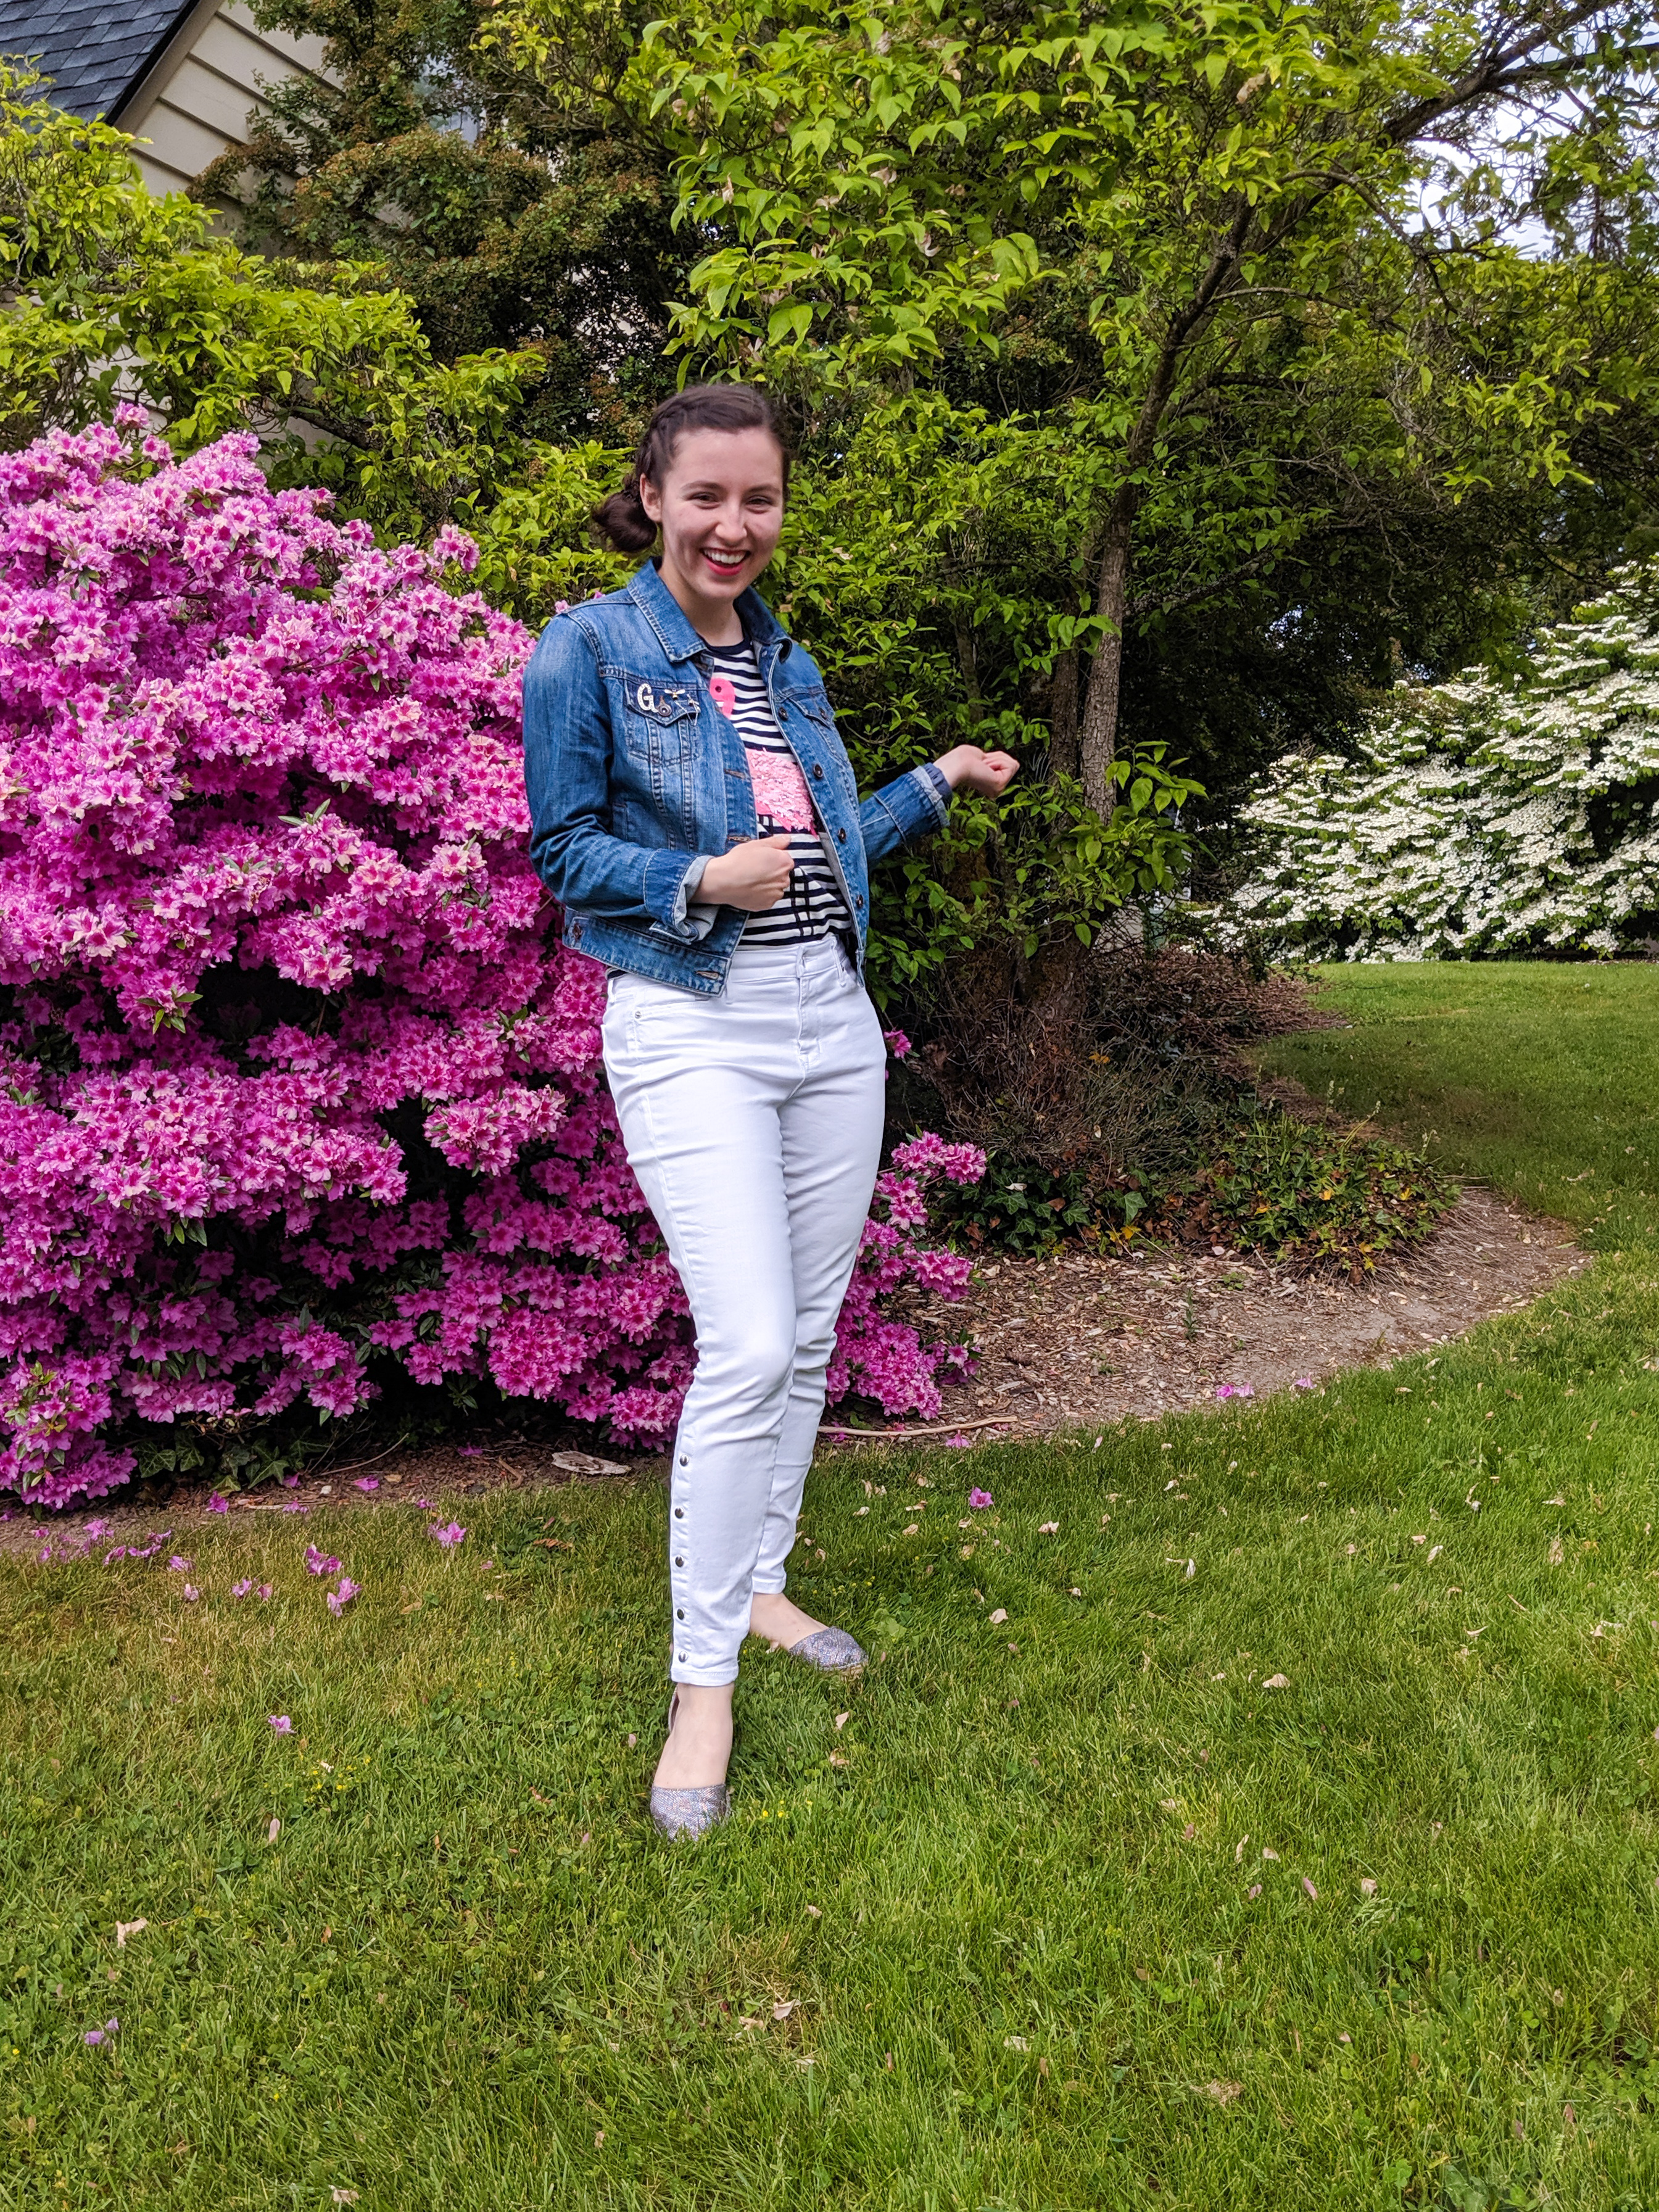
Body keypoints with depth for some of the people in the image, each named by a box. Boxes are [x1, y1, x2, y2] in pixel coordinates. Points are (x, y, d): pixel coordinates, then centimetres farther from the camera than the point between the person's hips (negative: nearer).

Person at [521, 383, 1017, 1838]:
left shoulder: (787, 663, 16)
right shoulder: (589, 650, -3)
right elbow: (565, 852, -5)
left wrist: (938, 785, 14)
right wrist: (702, 885, -20)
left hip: (831, 1018, 7)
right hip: (691, 1027, -7)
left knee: (809, 1336, 11)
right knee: (749, 1347, -15)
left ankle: (758, 1586, 29)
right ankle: (704, 1681, -1)